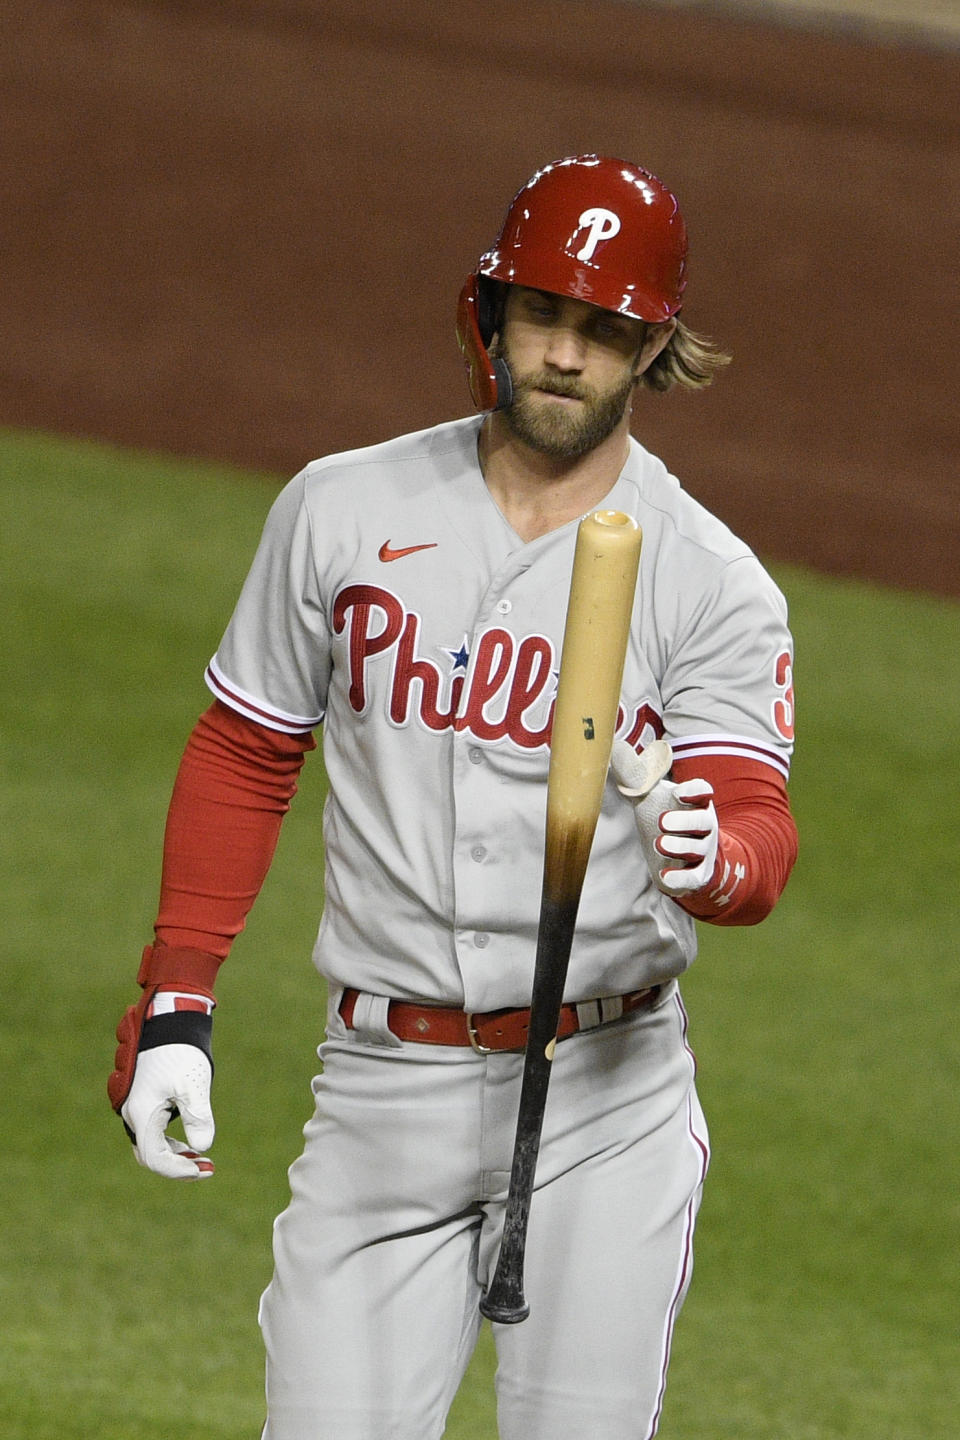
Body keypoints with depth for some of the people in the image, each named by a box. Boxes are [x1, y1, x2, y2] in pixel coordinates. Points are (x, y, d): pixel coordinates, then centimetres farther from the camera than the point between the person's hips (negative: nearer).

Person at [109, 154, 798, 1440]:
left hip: (604, 1092, -2)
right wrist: (174, 1004, 5)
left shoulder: (713, 585, -3)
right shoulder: (342, 512, 4)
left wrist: (712, 859, -41)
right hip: (384, 1089, 2)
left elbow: (760, 829, -16)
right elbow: (243, 757, 12)